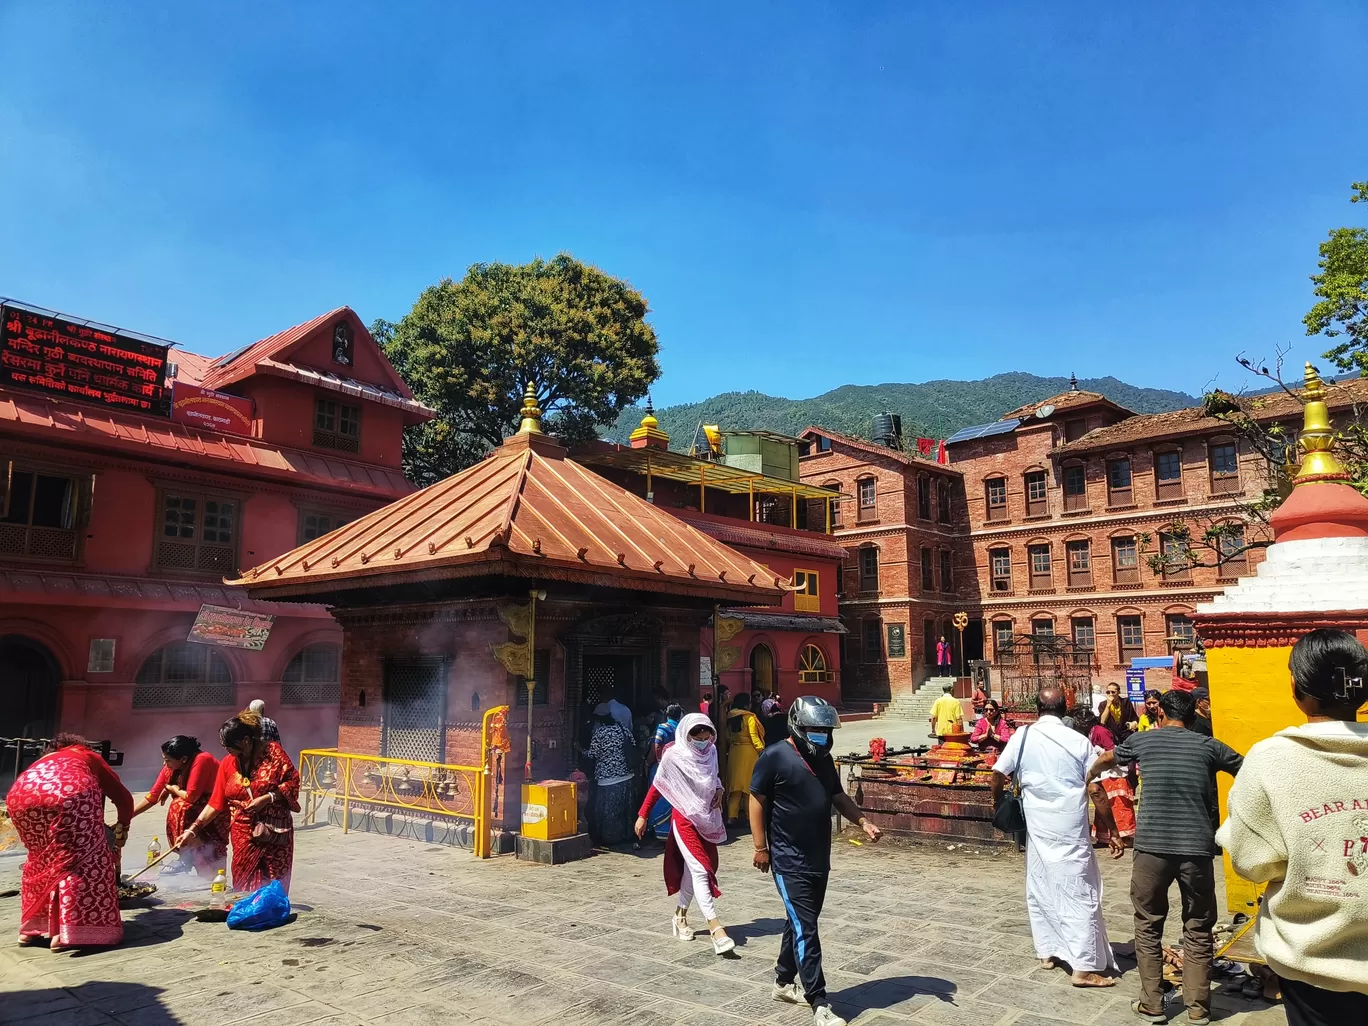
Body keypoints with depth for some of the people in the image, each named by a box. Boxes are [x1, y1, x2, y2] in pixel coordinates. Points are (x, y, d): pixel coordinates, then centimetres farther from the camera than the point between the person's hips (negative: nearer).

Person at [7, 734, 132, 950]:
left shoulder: (43, 761, 44)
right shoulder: (90, 757, 36)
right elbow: (123, 797, 34)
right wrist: (122, 827, 52)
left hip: (20, 795, 5)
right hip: (70, 793, -4)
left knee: (40, 858, 26)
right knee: (82, 859, 6)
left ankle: (31, 927, 28)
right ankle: (67, 930, -2)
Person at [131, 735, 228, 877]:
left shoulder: (202, 760, -21)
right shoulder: (171, 767, 0)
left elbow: (191, 796, -21)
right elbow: (152, 796, 4)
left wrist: (171, 789, -6)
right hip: (196, 810, 6)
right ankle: (187, 859, 2)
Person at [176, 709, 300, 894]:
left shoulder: (273, 752, -8)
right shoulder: (227, 763, 2)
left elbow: (293, 781, -7)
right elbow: (215, 803, 4)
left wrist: (267, 798, -18)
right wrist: (192, 830, -2)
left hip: (274, 833, -3)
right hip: (243, 835, 3)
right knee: (244, 887, 1)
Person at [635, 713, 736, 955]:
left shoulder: (710, 752, -2)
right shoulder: (674, 756, -16)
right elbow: (657, 787, -7)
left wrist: (719, 789, -4)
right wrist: (642, 816, -5)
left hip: (707, 820, 5)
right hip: (685, 820, -5)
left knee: (692, 870, 14)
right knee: (700, 871, -11)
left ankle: (680, 916, 32)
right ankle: (716, 928, -12)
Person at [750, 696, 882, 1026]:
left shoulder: (824, 758, 8)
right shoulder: (775, 757, -15)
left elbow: (838, 797, 16)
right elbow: (757, 801, -12)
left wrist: (864, 822, 0)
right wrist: (760, 847, -13)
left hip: (819, 859, 8)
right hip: (789, 861, -8)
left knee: (800, 922, 17)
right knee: (805, 929, -6)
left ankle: (783, 983, 34)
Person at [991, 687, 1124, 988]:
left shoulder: (1023, 736, -1)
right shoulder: (1079, 741, -5)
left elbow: (997, 776, -3)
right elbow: (1096, 791, -7)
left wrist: (999, 808, 15)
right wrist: (1112, 832, 1)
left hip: (1037, 826, 2)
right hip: (1071, 829, -2)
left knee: (1040, 889, 16)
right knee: (1079, 893, 3)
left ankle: (1047, 952, 26)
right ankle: (1084, 967, 4)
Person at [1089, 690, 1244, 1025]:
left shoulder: (1142, 740, 9)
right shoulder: (1208, 745, 6)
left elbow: (1107, 758, 28)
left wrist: (1090, 774, 49)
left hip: (1152, 846, 0)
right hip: (1197, 848, 1)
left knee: (1148, 927, 14)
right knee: (1198, 930, 14)